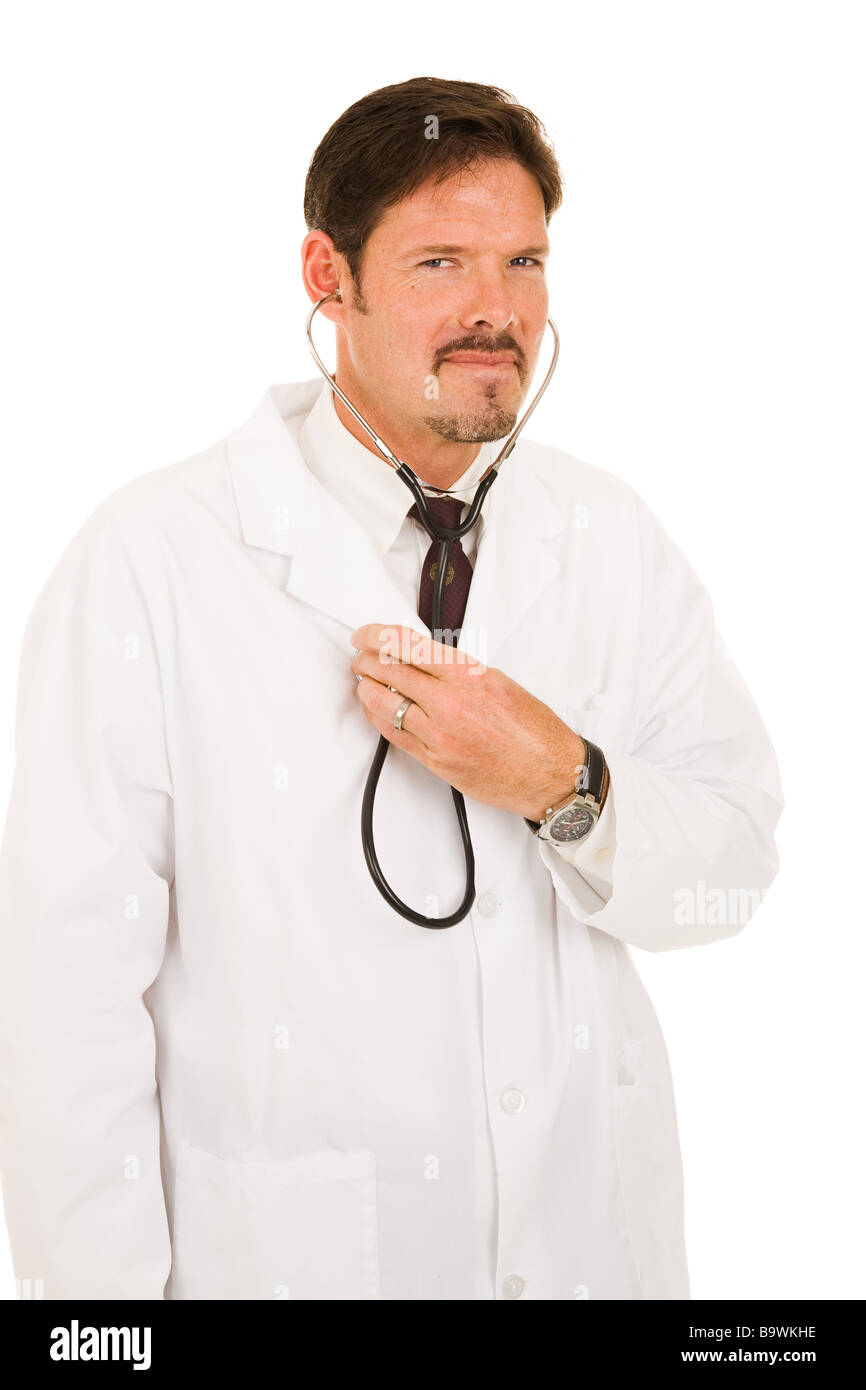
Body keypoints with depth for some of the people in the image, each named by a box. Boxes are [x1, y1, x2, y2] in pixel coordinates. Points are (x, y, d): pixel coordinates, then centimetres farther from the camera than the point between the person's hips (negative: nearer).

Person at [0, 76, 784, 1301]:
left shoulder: (614, 540, -1)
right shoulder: (148, 562, -15)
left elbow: (737, 868, -1)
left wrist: (564, 785, -19)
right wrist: (109, 1287, -16)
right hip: (291, 1245, -3)